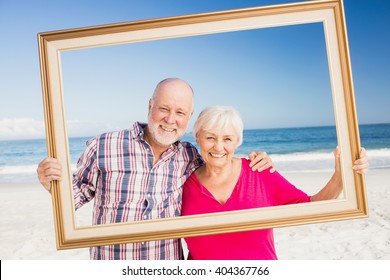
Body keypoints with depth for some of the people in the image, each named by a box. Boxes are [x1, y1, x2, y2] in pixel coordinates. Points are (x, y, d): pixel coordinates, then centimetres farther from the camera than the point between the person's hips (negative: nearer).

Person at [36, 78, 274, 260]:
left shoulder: (190, 157, -2)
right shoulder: (103, 148, -11)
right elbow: (77, 194, 1)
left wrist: (253, 164, -1)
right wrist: (53, 183, -19)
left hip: (170, 272, 3)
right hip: (112, 271, -2)